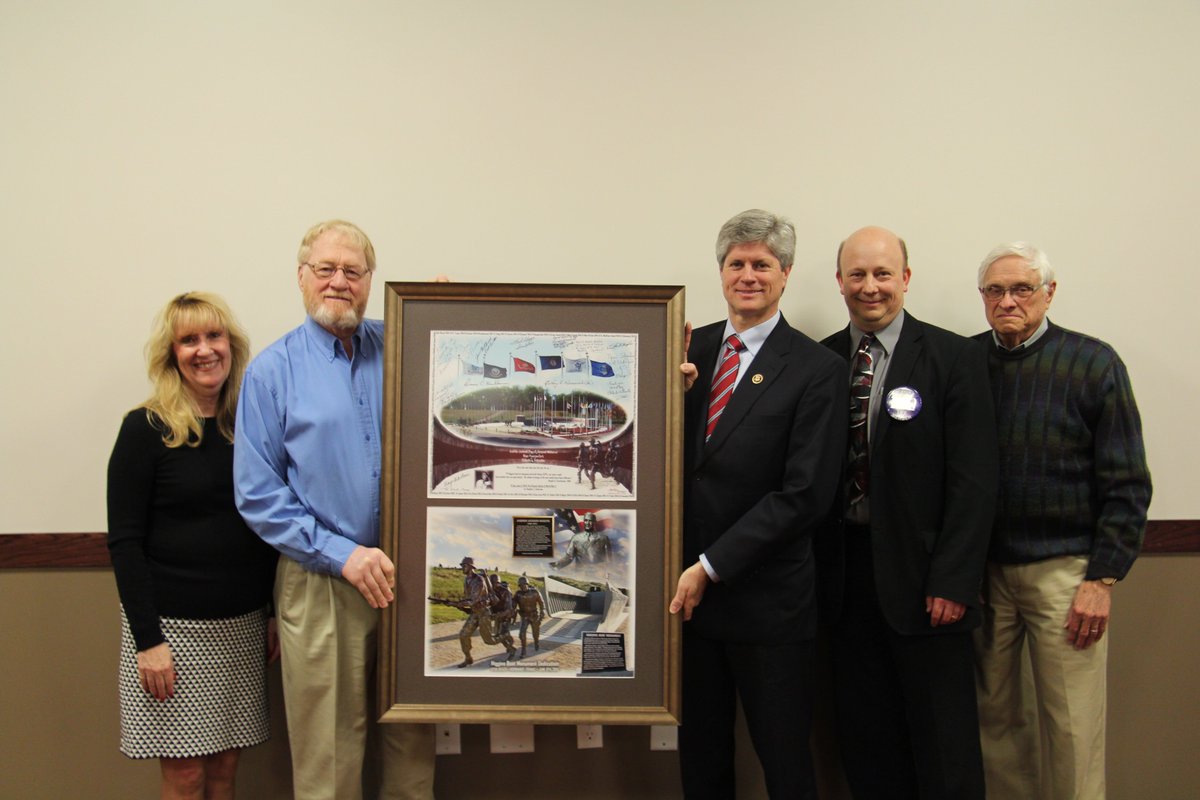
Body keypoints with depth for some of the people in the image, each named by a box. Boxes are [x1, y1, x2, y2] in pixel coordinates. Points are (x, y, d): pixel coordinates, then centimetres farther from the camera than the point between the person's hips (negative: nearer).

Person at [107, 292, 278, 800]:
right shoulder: (146, 429, -7)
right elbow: (124, 542, -9)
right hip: (173, 625, -4)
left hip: (242, 625, 4)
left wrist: (274, 613, 9)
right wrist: (147, 639, -14)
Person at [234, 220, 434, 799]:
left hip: (406, 577, 3)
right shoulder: (273, 370, -1)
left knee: (413, 741, 13)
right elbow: (256, 494, -4)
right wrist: (342, 554, -13)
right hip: (321, 585, -2)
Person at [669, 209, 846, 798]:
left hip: (768, 600, -4)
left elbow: (805, 495, -13)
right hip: (690, 593, 4)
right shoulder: (691, 349, 5)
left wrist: (712, 567, -14)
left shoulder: (818, 370, -8)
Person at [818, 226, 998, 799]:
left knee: (944, 749, 8)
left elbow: (974, 480, -8)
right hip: (845, 574, 3)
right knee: (865, 741, 14)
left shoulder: (954, 358, -4)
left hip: (922, 575, -3)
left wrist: (953, 581, -13)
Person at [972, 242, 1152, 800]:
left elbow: (1127, 485, -4)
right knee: (995, 716, 12)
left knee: (1072, 729, 4)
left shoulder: (1093, 364, -4)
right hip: (982, 567, 3)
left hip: (1063, 570, -2)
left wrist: (1102, 580, -9)